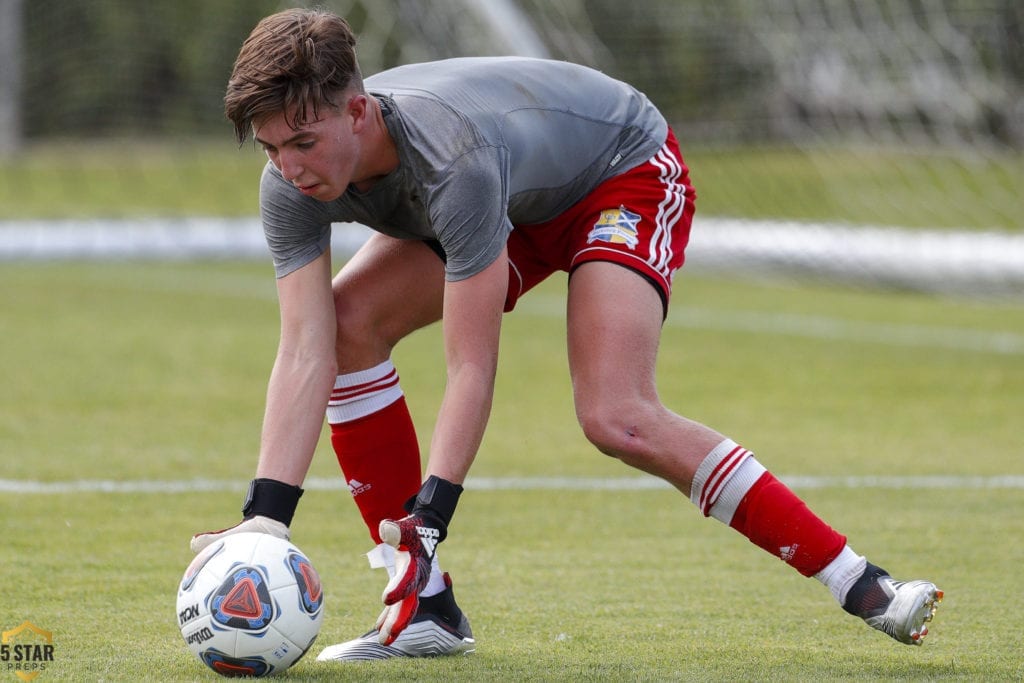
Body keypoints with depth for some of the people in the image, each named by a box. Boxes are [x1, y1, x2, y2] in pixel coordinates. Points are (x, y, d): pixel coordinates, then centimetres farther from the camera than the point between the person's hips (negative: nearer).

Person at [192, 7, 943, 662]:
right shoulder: (293, 182, -22)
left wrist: (428, 523, -44)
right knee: (346, 323, -14)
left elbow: (472, 370, -40)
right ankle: (425, 605, -8)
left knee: (616, 417, -27)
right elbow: (304, 353, -24)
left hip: (625, 171, -7)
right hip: (518, 200, 7)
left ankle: (864, 588, -22)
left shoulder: (451, 154, -42)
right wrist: (263, 519, -34)